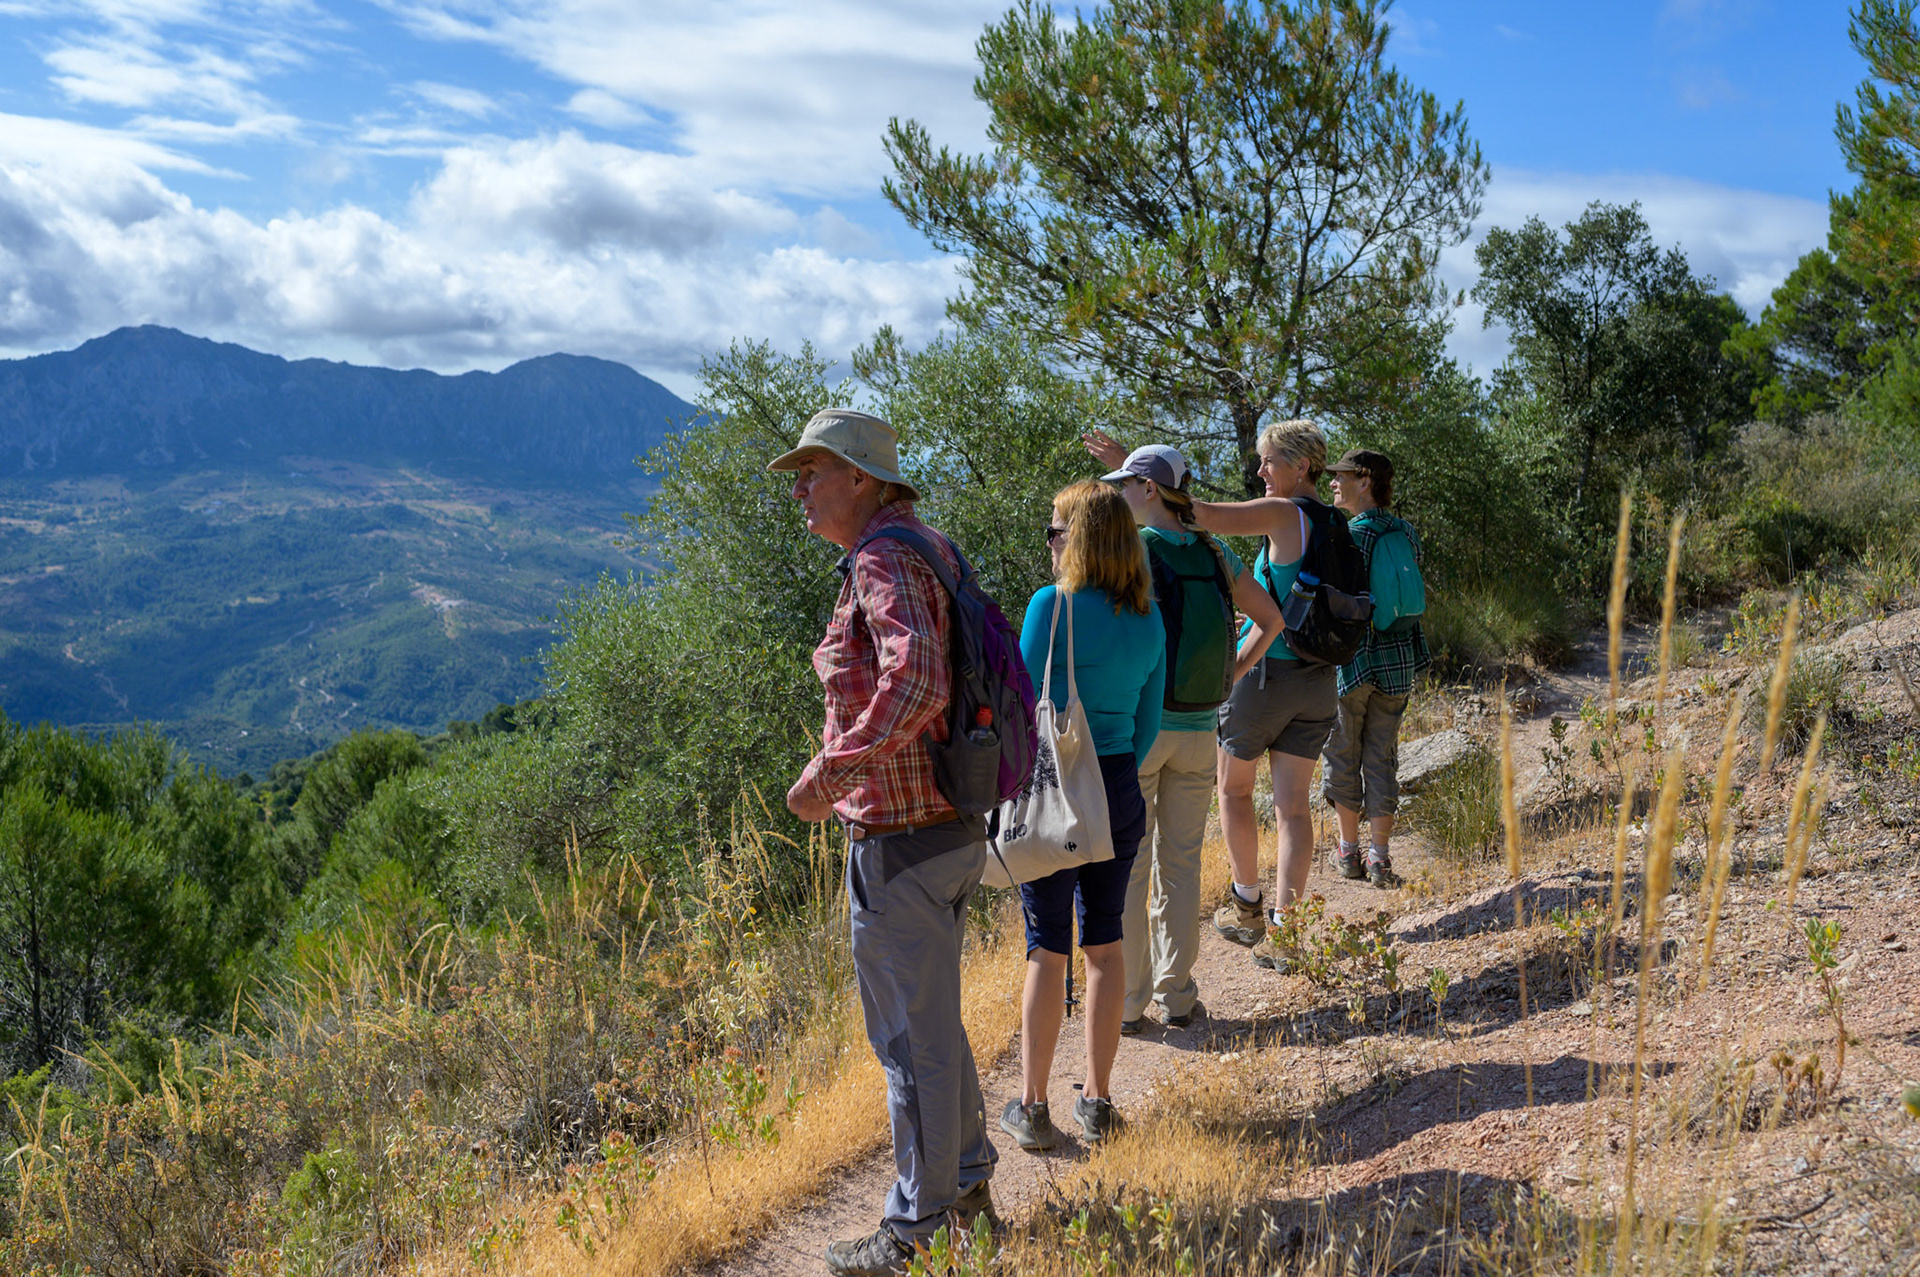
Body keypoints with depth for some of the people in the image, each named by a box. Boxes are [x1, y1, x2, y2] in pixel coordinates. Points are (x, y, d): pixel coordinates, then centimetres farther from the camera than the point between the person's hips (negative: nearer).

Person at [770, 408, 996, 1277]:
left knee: (912, 1036, 4)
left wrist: (829, 772, -26)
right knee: (932, 1021, 22)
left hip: (901, 839, -10)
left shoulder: (884, 560, -18)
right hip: (951, 824, 10)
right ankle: (967, 1188, 37)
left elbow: (916, 684, -33)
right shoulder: (925, 549, 13)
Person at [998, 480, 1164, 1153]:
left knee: (1048, 950, 3)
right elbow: (1148, 722, 11)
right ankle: (1097, 1101, 20)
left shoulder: (1052, 606, -13)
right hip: (1121, 793, 5)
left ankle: (1032, 1106, 10)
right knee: (1104, 944, 12)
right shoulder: (1149, 620, 5)